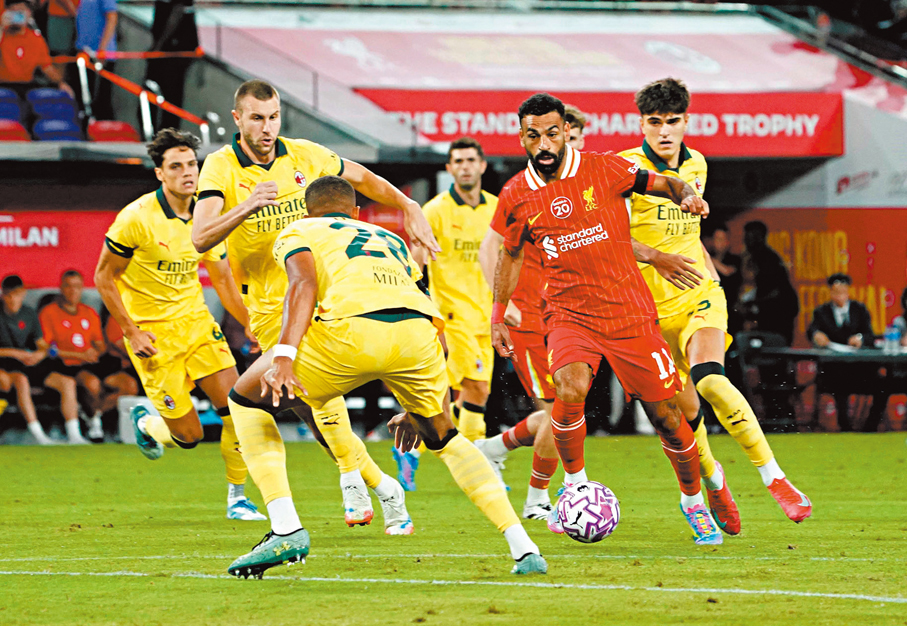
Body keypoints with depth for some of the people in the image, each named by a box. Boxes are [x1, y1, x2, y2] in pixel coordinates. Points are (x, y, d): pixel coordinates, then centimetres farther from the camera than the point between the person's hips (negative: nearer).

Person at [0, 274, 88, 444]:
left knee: (67, 382, -14)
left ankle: (74, 435, -14)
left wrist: (39, 354, -10)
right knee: (21, 380, -39)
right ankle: (38, 435, -39)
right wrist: (15, 353, -16)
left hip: (30, 361, 5)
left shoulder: (29, 314, 11)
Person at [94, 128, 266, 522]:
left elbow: (222, 281, 13)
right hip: (153, 333, -5)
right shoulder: (137, 218, -17)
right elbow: (104, 277, -9)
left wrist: (251, 325, 5)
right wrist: (131, 332, -14)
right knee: (189, 435, -5)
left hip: (196, 320, 5)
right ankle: (148, 425, 31)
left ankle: (237, 498, 6)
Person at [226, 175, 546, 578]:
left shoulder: (298, 232, 26)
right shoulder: (391, 240, 41)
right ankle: (524, 548, 17)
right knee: (443, 438, 31)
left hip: (353, 326, -4)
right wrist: (417, 409, 48)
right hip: (420, 330, 4)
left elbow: (304, 283, 2)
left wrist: (283, 357, -10)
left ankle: (287, 531, 3)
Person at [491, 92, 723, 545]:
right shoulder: (516, 196, 2)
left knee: (666, 415, 2)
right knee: (569, 390, -29)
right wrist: (498, 315, 19)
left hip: (630, 313, 0)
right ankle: (574, 484, -7)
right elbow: (511, 254, 18)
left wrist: (687, 196, -17)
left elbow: (663, 183, 4)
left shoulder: (602, 169, -5)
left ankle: (693, 501, 26)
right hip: (569, 314, 0)